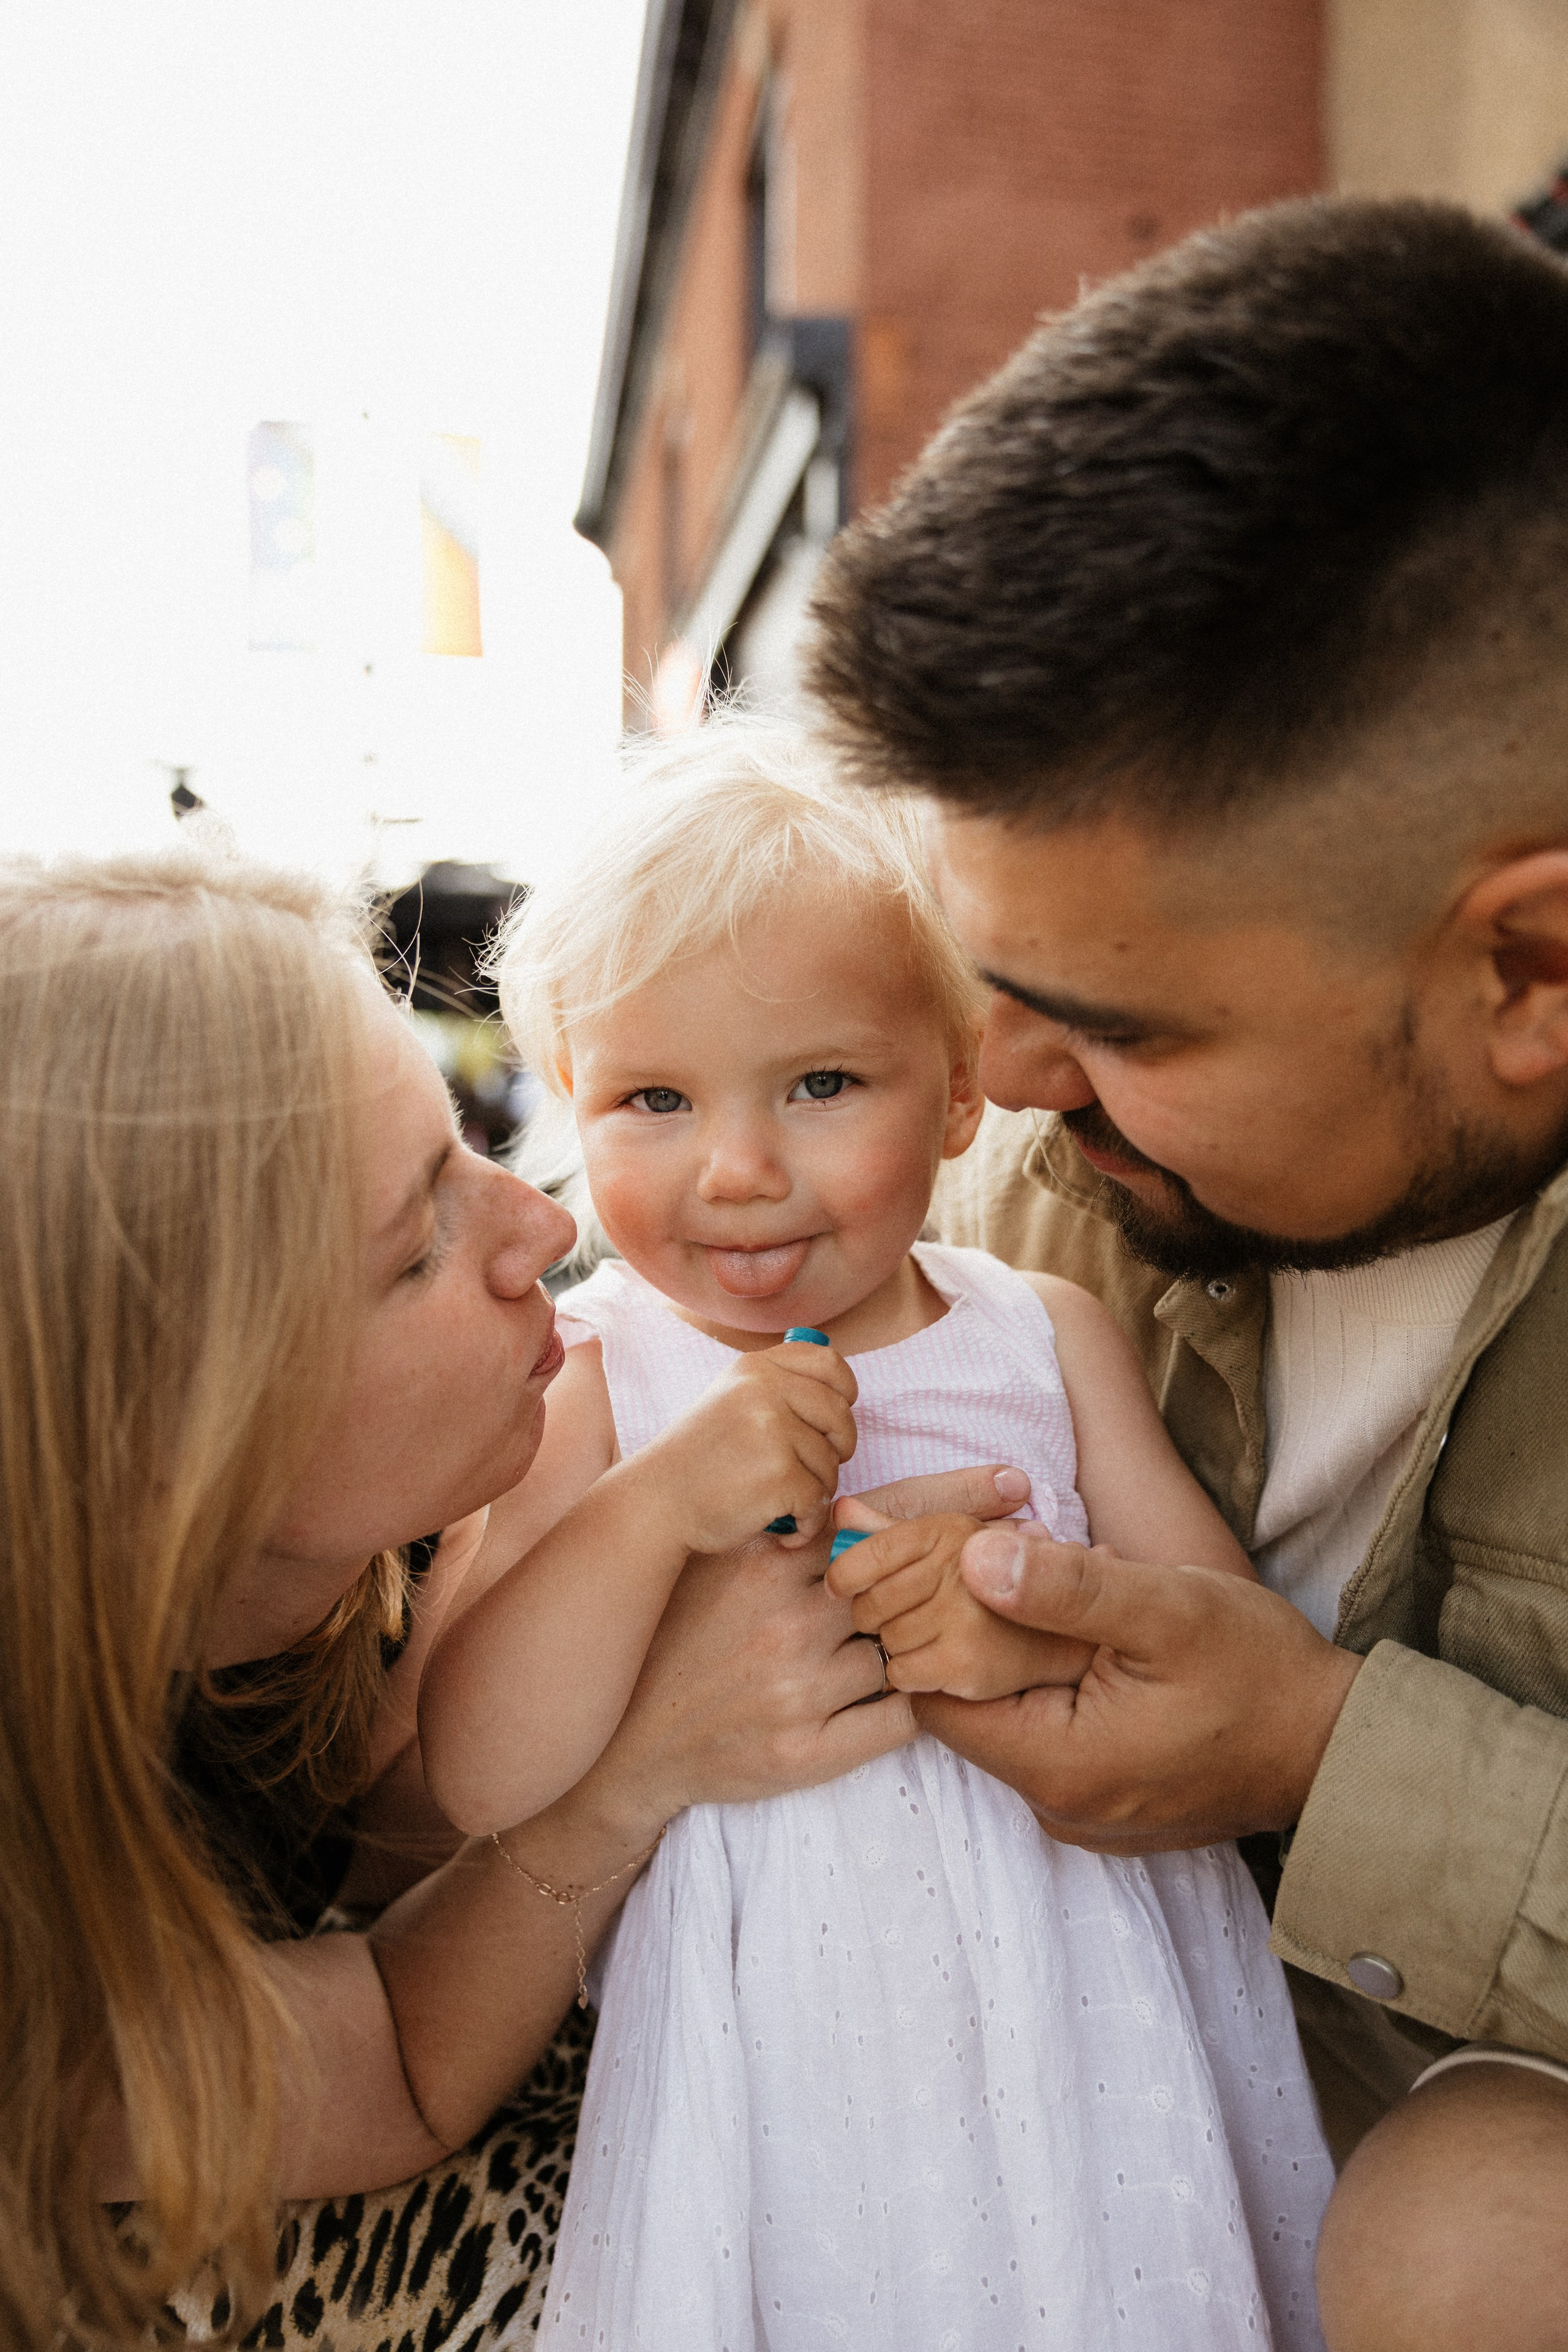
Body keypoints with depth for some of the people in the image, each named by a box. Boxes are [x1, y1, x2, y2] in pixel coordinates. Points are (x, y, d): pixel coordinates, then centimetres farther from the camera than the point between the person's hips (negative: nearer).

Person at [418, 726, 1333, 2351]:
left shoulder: (1047, 1337, -3)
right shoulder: (587, 1380, -9)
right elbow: (479, 1785, -16)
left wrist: (1048, 1614, -21)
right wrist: (657, 1500, -29)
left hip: (1088, 2009, 2)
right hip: (779, 2044, -2)